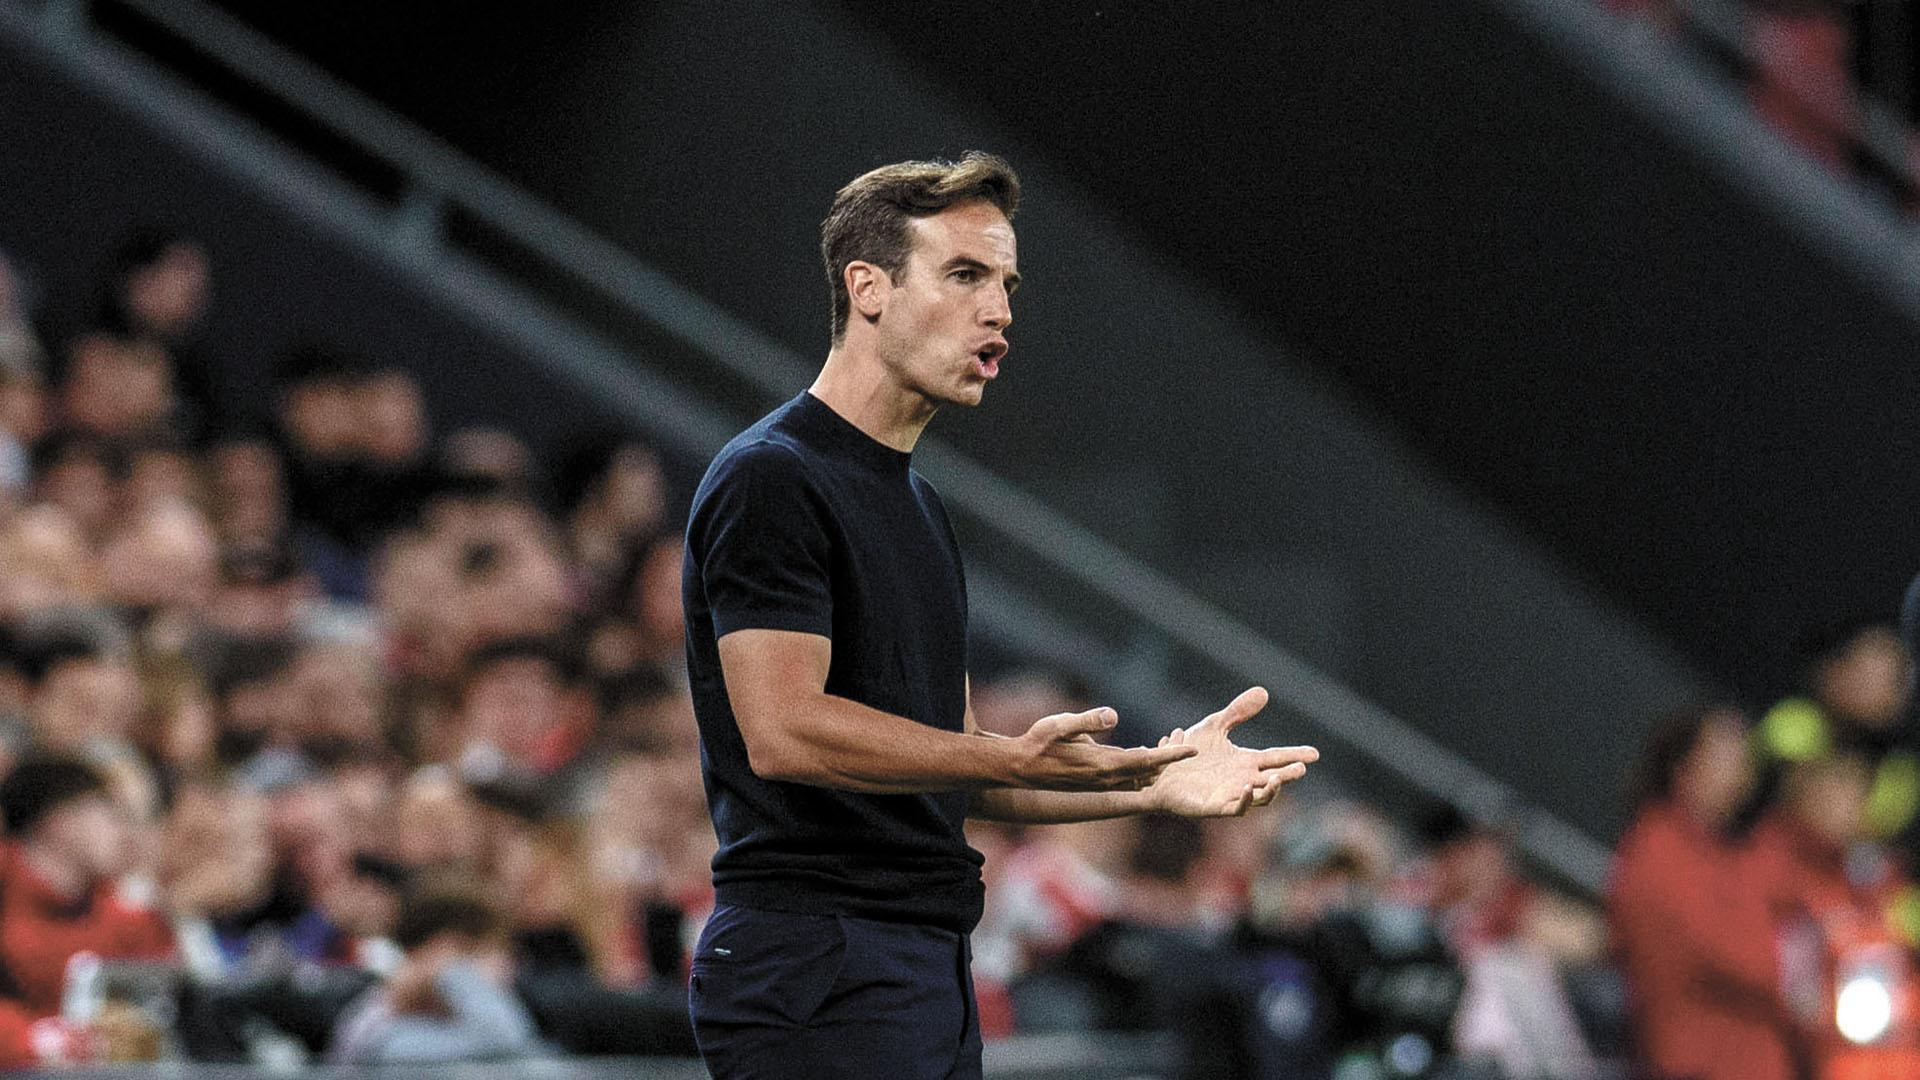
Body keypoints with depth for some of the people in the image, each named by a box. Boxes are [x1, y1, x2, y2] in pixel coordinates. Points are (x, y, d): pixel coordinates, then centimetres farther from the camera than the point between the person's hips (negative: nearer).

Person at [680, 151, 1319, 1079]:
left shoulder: (916, 505, 21)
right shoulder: (770, 481, -10)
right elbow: (782, 730, -22)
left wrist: (1149, 780, 11)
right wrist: (1015, 759, -30)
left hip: (929, 973, 10)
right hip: (815, 971, -10)